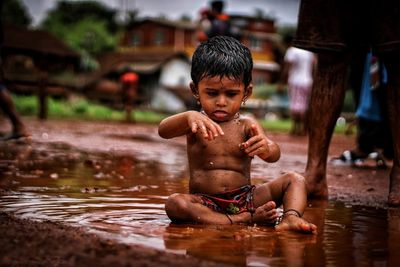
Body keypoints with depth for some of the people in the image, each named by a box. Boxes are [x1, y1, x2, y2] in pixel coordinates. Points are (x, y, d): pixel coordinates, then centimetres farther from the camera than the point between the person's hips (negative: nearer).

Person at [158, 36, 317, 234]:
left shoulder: (247, 125, 2)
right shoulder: (197, 123, 0)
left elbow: (274, 155, -15)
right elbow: (163, 130, -21)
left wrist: (266, 148, -42)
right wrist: (188, 116, -44)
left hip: (245, 198, 2)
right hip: (206, 203, -2)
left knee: (294, 179, -8)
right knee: (175, 203, -32)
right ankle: (243, 220, -32)